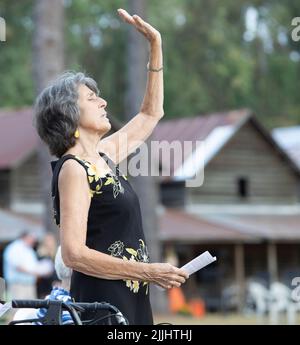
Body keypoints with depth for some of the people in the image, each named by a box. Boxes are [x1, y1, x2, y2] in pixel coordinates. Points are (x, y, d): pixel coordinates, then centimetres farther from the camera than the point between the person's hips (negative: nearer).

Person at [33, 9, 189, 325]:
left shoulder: (104, 156, 13)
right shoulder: (73, 169, -12)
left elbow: (150, 114, 27)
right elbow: (74, 253, -19)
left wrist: (155, 45, 22)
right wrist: (148, 271, -20)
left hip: (130, 301, 8)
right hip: (101, 301, -8)